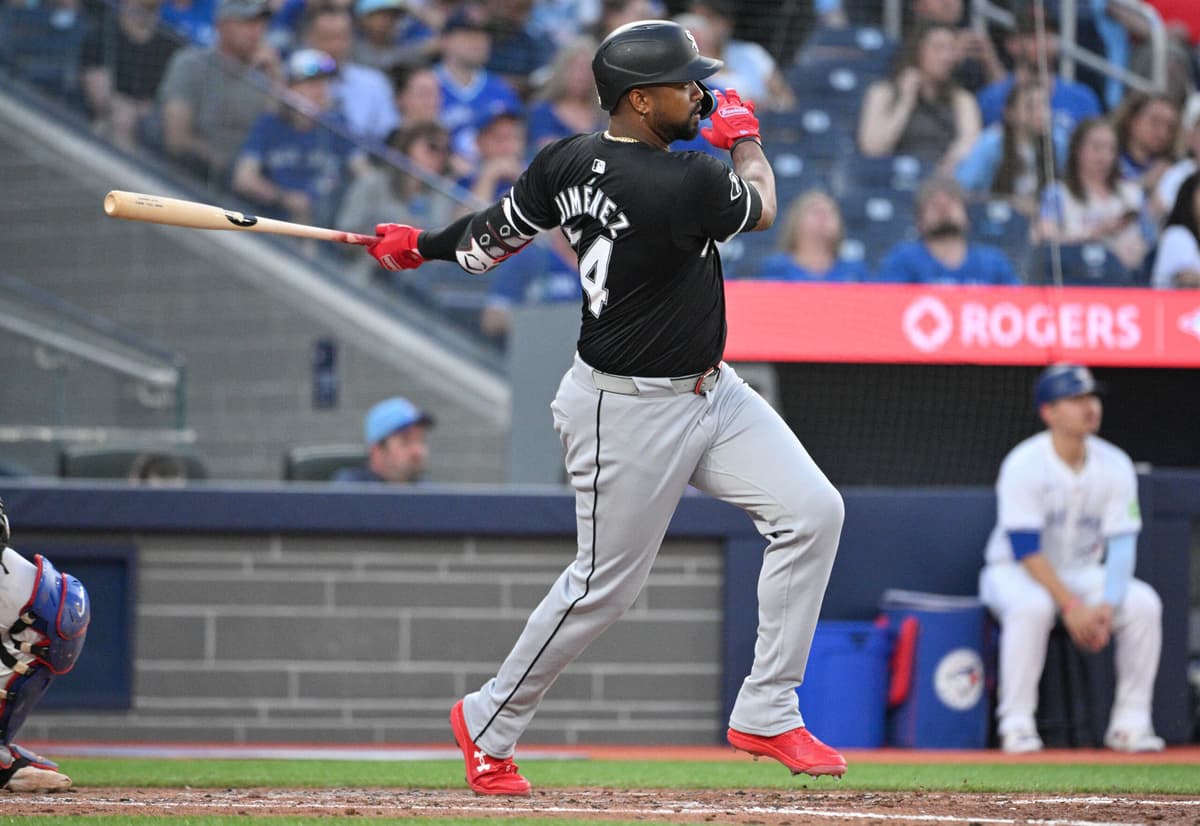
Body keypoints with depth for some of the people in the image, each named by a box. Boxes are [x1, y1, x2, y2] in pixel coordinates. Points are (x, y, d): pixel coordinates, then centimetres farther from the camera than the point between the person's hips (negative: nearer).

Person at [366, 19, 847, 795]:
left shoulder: (567, 163, -4)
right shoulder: (688, 183, -28)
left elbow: (492, 240, 9)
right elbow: (761, 207, -6)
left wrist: (423, 244, 27)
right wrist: (744, 134, 11)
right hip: (631, 411, -9)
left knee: (812, 512, 0)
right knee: (605, 584, 4)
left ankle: (766, 714, 7)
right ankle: (489, 723, 25)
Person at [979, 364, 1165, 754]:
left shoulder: (1114, 465, -6)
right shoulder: (1024, 465, -19)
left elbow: (1121, 544, -9)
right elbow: (1025, 549, -24)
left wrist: (1107, 607, -25)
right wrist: (1071, 606, -32)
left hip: (1083, 574, 5)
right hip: (1015, 572, -5)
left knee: (1143, 602, -21)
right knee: (1032, 605, -38)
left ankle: (1129, 722, -13)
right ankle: (1016, 724, -30)